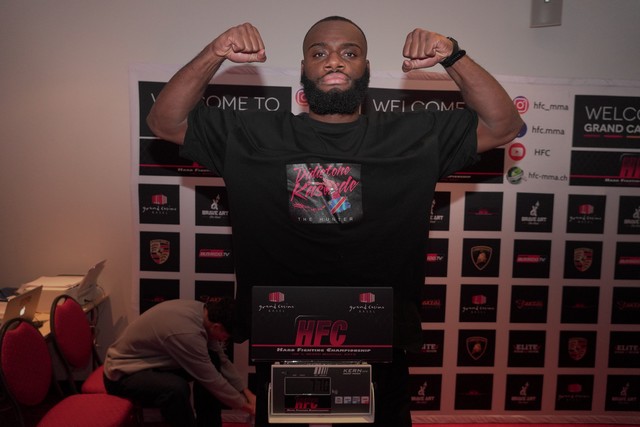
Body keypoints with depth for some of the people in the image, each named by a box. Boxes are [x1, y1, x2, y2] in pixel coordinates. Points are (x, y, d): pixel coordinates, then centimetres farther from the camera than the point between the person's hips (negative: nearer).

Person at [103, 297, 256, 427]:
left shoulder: (202, 311, -8)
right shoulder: (187, 332, -34)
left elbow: (222, 360, 3)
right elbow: (211, 379, -23)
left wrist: (246, 392, 1)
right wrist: (243, 404, -10)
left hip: (151, 360, 9)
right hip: (124, 373, -9)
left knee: (211, 360, -3)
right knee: (176, 388, -36)